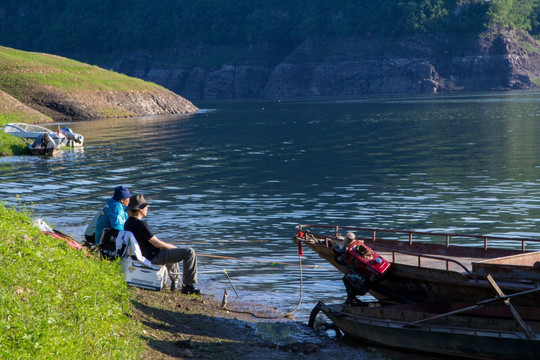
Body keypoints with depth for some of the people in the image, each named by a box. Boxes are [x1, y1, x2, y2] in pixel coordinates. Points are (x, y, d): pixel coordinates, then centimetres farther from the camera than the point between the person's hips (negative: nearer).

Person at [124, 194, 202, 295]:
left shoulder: (127, 224, 5)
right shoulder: (141, 224, -24)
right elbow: (157, 243, -21)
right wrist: (173, 247, -4)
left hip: (143, 256, 10)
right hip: (154, 258, -10)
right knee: (189, 252, -13)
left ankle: (175, 281, 45)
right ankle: (188, 286, -8)